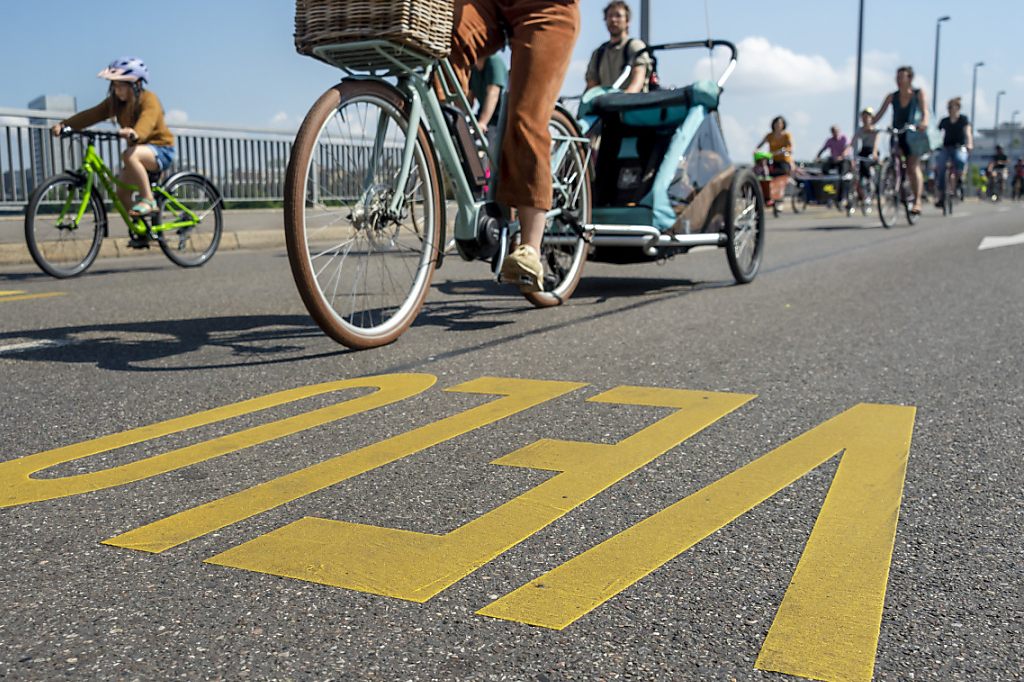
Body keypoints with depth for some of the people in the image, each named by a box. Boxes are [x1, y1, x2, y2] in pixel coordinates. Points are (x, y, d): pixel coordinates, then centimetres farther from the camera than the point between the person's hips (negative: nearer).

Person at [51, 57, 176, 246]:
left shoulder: (148, 99, -18)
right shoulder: (116, 102, 1)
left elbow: (147, 122, -39)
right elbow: (91, 114, -9)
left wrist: (134, 134, -60)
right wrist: (65, 124, -23)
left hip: (160, 148, -7)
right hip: (139, 149, 7)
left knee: (130, 155, -36)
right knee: (122, 194, -2)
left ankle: (148, 200, -25)